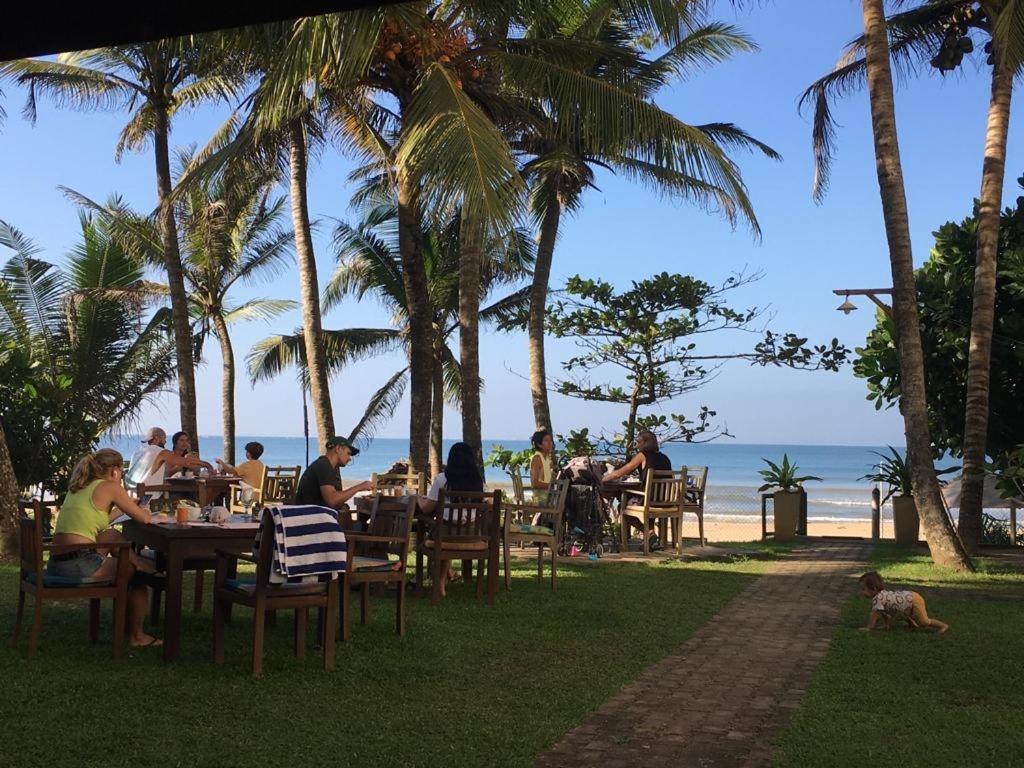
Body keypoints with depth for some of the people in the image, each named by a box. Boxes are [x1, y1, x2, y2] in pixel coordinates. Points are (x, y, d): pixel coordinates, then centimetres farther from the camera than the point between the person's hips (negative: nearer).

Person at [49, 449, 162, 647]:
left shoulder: (77, 487, 17)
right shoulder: (110, 487, -5)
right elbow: (144, 518, -3)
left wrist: (122, 509, 42)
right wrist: (145, 511, 20)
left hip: (55, 564, 8)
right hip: (79, 566, -8)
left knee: (112, 536, 28)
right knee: (138, 571, 15)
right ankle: (136, 635, 25)